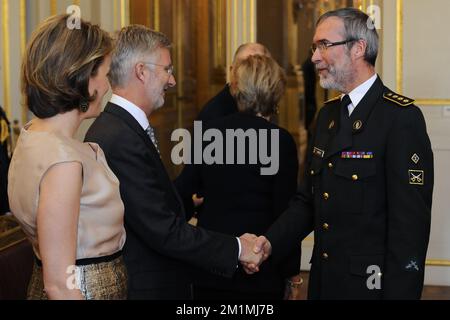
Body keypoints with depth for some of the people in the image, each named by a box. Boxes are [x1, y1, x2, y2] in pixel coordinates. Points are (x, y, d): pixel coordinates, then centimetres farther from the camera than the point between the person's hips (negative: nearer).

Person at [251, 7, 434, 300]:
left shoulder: (401, 117, -14)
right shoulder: (328, 114, 11)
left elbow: (410, 220, -18)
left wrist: (399, 292, -21)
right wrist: (271, 242, -2)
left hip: (370, 283, -7)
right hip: (324, 280, 7)